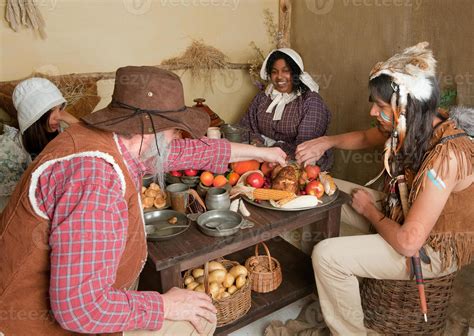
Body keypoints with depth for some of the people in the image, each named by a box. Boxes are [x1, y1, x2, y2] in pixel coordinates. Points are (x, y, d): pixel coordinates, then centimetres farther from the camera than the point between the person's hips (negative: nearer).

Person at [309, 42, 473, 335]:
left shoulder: (446, 156, -33)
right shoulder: (414, 127, -9)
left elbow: (407, 243, -33)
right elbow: (367, 137, 13)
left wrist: (370, 210, -15)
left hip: (436, 250, -9)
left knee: (327, 255, -18)